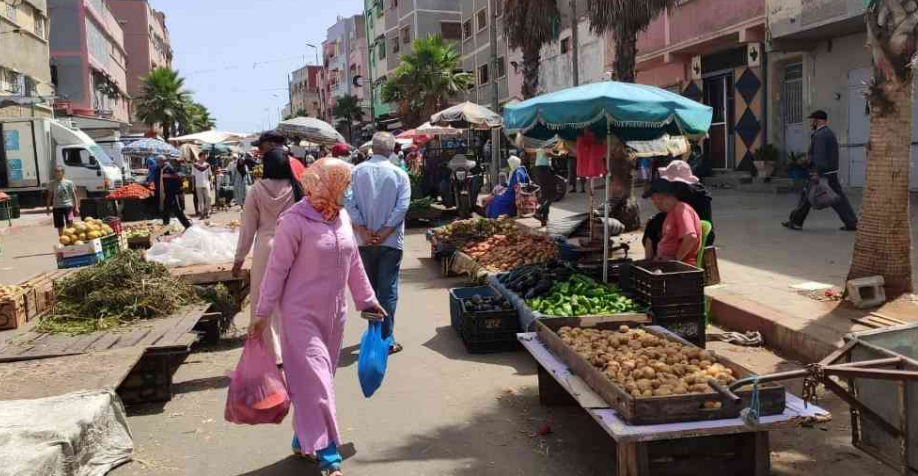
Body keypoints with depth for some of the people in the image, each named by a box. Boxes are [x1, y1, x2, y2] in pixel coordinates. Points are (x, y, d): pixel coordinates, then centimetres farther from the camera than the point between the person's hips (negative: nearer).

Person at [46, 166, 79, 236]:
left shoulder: (69, 183, -1)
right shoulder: (52, 183, 5)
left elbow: (74, 195, 2)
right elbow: (50, 196, 12)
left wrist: (76, 207, -2)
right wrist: (48, 207, 9)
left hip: (68, 205, -2)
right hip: (57, 207, 3)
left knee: (69, 223, -21)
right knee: (60, 227, 8)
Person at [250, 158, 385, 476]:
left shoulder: (343, 217, 4)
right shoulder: (295, 221, -16)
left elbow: (354, 262, 13)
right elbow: (277, 269, -12)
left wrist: (367, 300, 17)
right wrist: (263, 314, -11)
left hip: (334, 313, 7)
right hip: (302, 314, -7)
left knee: (321, 379, 14)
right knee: (314, 381, -5)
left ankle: (304, 441, 29)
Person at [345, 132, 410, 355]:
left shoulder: (356, 172, -2)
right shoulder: (399, 175, -6)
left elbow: (349, 203, -9)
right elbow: (402, 207, -13)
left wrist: (364, 231, -9)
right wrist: (384, 233, -10)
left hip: (364, 242, 2)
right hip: (391, 242, -2)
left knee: (368, 289, 16)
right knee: (388, 291, 3)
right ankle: (386, 339, 3)